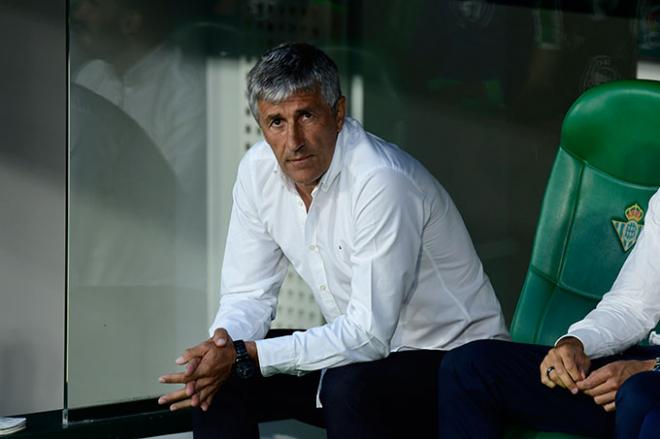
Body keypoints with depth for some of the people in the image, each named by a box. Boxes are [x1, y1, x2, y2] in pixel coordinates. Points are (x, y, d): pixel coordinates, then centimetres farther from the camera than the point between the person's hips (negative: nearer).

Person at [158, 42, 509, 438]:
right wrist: (223, 343, -22)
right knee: (215, 379, -7)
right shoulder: (258, 169, -6)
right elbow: (249, 294, 1)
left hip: (452, 357, -7)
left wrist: (245, 357, -30)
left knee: (348, 386, -35)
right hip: (359, 346, 7)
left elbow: (370, 334, -28)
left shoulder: (382, 181, -28)